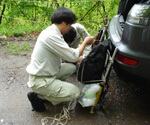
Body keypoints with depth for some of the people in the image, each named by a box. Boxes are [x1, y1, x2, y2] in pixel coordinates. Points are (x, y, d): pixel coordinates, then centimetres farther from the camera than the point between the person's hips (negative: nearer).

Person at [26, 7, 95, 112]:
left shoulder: (53, 32, 6)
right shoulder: (51, 36, -25)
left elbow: (67, 54, 18)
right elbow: (73, 56, -21)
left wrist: (83, 59, 15)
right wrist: (85, 42, -6)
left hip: (47, 73, 10)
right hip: (39, 80, -10)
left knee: (71, 67, 15)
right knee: (75, 92, -13)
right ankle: (38, 97, -2)